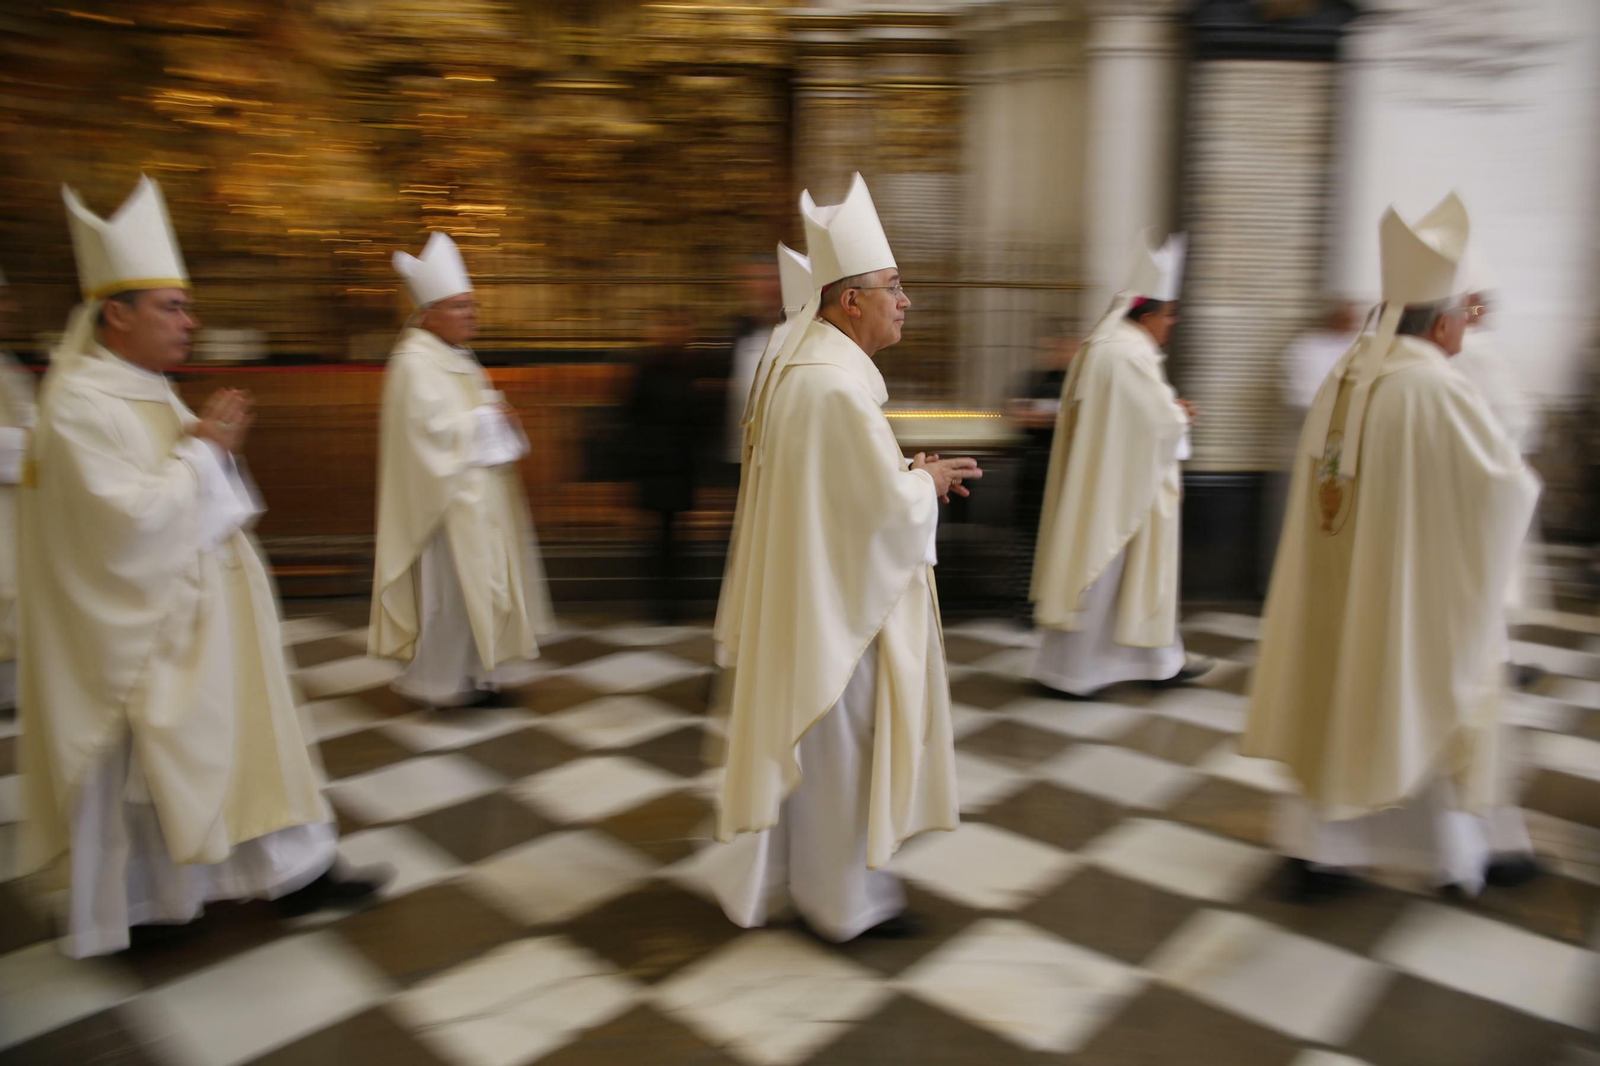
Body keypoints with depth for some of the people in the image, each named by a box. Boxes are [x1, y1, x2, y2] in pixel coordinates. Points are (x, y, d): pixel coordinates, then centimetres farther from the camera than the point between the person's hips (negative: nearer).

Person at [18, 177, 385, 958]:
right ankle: (128, 909, 28)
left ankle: (291, 872, 24)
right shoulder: (80, 403, -18)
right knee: (138, 766, 8)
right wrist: (204, 449, -18)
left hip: (197, 617, 9)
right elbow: (128, 519, -25)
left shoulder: (149, 390, 9)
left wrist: (213, 445, -3)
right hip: (138, 628, -9)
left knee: (245, 736, 13)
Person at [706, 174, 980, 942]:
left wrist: (912, 473, 8)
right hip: (834, 597, -10)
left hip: (803, 590, 10)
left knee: (798, 741, 20)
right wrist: (928, 483, -3)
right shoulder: (837, 384, -24)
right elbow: (889, 503, -23)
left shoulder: (804, 362, 9)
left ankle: (758, 876, 34)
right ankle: (845, 901, 25)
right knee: (840, 744, 6)